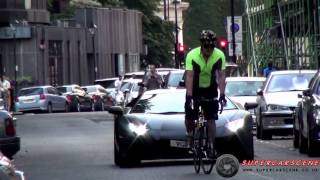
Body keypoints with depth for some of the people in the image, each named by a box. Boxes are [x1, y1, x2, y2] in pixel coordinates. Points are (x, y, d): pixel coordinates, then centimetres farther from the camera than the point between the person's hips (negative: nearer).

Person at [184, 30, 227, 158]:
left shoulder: (219, 56, -20)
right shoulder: (192, 55, -25)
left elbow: (221, 76, -21)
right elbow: (189, 77, -29)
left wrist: (222, 94, -31)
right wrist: (189, 96, -37)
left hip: (210, 89, 1)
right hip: (195, 88, -1)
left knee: (211, 119, -6)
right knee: (189, 118, -6)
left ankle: (212, 147, -2)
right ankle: (190, 136, 23)